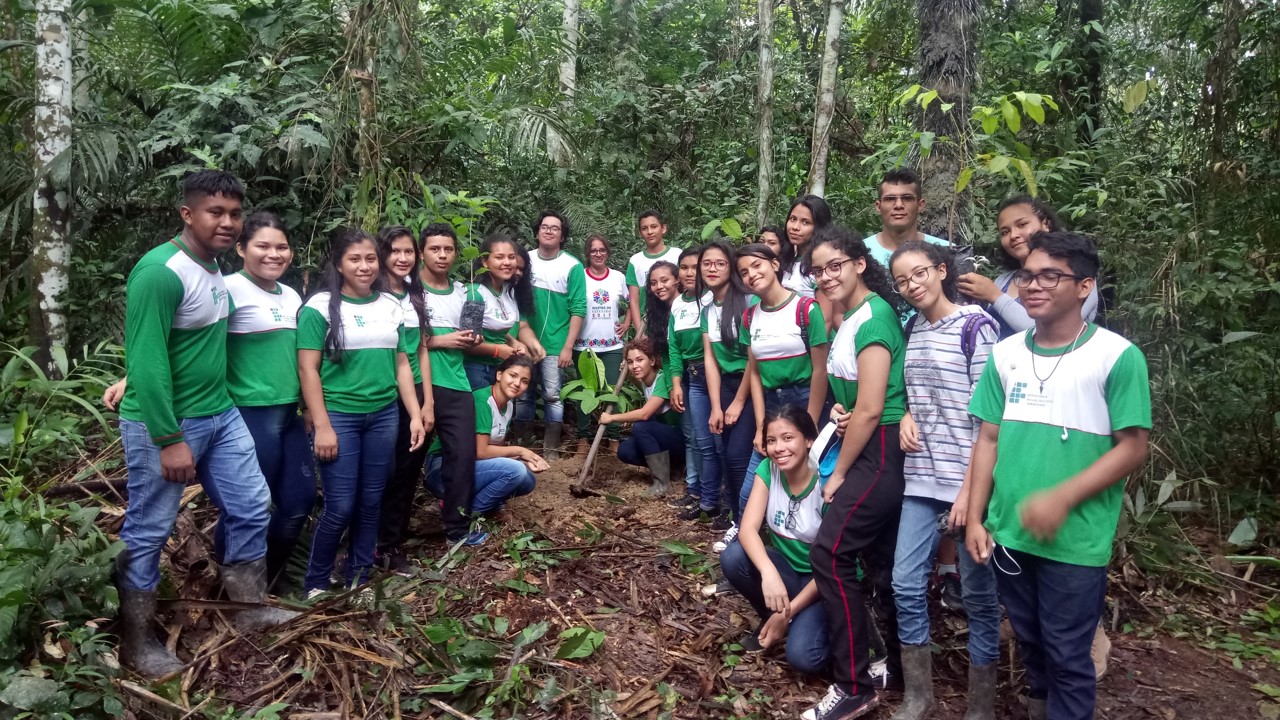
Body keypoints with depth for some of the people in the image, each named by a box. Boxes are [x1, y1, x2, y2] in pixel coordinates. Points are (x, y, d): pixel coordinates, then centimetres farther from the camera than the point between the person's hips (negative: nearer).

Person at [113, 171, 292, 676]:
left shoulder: (212, 266, 7)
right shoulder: (160, 271, -21)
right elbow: (146, 361, -23)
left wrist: (217, 405, 15)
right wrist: (169, 440, -22)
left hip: (221, 415, 9)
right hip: (164, 424, -8)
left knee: (251, 507, 13)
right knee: (147, 532, 7)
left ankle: (250, 608, 30)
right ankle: (135, 642, 24)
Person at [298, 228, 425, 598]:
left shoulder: (391, 306, 9)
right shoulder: (320, 306, -5)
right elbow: (308, 369, -8)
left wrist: (416, 415, 6)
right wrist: (322, 426, -13)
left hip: (383, 416, 4)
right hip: (339, 416, -4)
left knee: (371, 503, 10)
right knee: (340, 507, -3)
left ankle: (358, 579, 25)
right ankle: (315, 583, 17)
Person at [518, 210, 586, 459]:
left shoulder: (573, 266, -6)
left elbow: (578, 309, -6)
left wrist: (568, 347, -11)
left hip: (555, 345, -3)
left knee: (552, 396, 4)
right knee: (523, 394, 10)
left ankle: (551, 449, 15)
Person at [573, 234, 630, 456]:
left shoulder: (619, 277, 5)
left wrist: (626, 323, 5)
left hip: (612, 346, 2)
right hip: (584, 345, -2)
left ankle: (614, 439, 13)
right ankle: (583, 438, 14)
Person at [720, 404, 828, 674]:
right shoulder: (767, 470, -9)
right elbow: (748, 528, -20)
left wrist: (788, 613, -21)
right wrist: (769, 573, -40)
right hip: (787, 568, 5)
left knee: (803, 657, -28)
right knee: (732, 557, -24)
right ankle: (771, 620, 2)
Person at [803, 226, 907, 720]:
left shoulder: (872, 317, -17)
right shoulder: (852, 318, 12)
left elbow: (871, 409, -20)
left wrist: (838, 475, -11)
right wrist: (838, 409, 1)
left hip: (880, 451, -10)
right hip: (876, 450, 10)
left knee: (830, 553, -9)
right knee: (881, 558, 16)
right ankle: (902, 663, 31)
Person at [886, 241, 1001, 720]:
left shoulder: (976, 325, -9)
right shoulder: (912, 329, 10)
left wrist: (971, 488, -16)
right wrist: (907, 416, -1)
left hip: (969, 480, -6)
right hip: (921, 478, 6)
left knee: (977, 593, 6)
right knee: (906, 584, 6)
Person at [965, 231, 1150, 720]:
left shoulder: (1117, 356, -10)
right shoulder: (1005, 354, 3)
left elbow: (1133, 448, -11)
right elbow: (989, 440, 6)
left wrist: (1061, 499, -21)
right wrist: (975, 518, 2)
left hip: (1075, 542, -4)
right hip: (1008, 533, 4)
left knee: (1067, 656, 9)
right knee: (1029, 643, 21)